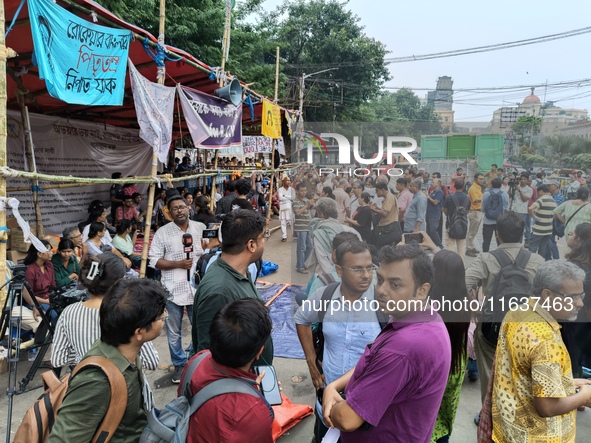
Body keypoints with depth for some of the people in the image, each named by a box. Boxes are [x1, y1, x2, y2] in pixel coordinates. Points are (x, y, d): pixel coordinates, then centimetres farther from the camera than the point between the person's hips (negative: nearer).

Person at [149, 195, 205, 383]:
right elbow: (154, 261, -7)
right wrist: (178, 264, -17)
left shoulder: (201, 228, 2)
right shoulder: (162, 232, -4)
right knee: (174, 332, 12)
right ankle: (179, 364, 30)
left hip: (197, 288, 1)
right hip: (173, 290, -1)